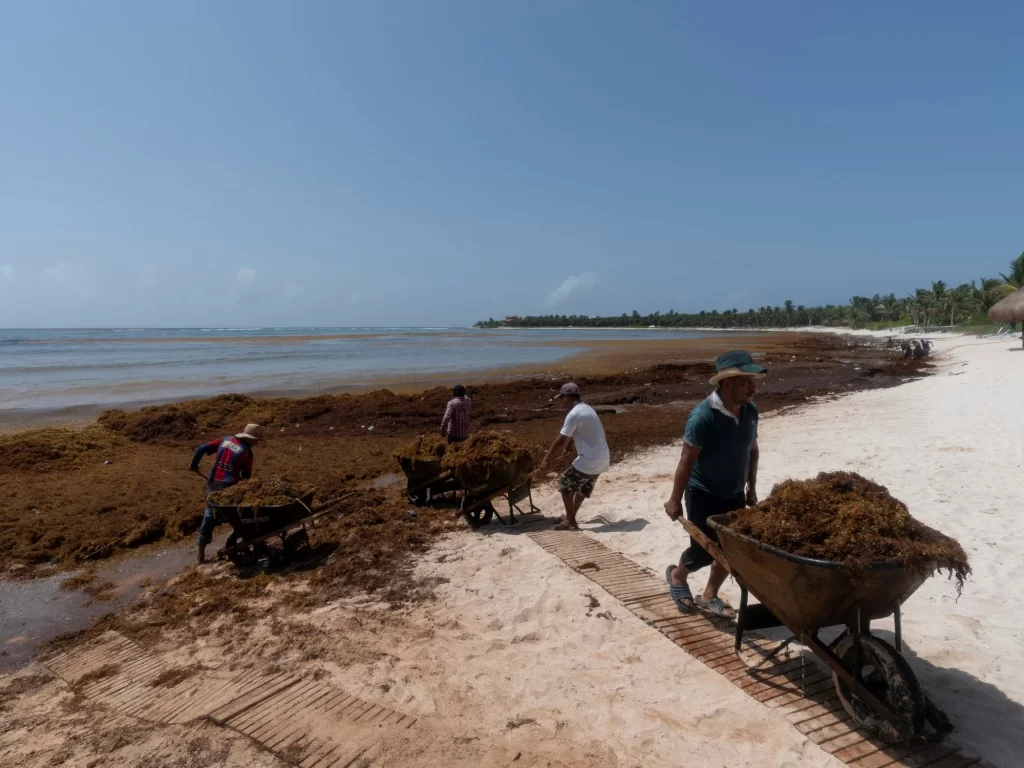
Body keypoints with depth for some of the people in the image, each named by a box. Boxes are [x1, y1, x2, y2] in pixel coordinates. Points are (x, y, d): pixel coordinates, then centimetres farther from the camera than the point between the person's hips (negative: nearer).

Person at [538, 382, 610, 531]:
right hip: (602, 459, 9)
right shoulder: (587, 409, 13)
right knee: (583, 489, 24)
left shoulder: (574, 414, -17)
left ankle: (571, 522, 10)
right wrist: (565, 446, 39)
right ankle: (570, 517, 35)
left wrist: (546, 460, -5)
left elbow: (560, 440, -14)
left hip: (589, 460, -9)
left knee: (565, 485, 5)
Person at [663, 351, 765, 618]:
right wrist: (675, 501, -15)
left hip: (734, 494, 7)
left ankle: (709, 596, 32)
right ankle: (677, 575, 34)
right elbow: (687, 461, -21)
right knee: (704, 552, 1)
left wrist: (751, 487, 14)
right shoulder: (703, 416, -26)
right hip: (703, 495, -6)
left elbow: (752, 450, 10)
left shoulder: (750, 410, -5)